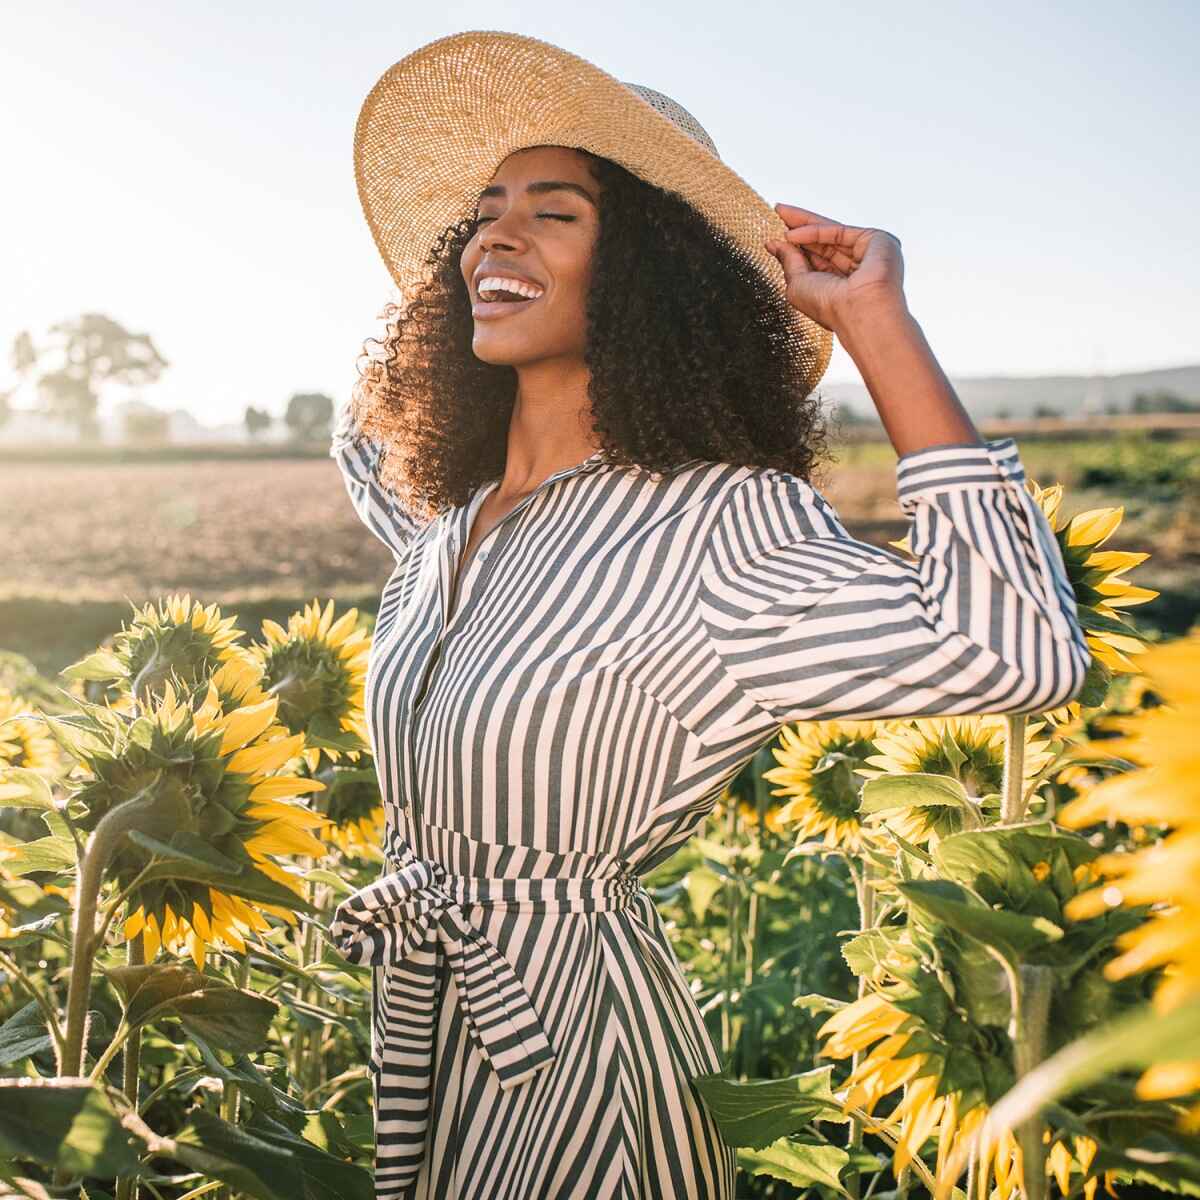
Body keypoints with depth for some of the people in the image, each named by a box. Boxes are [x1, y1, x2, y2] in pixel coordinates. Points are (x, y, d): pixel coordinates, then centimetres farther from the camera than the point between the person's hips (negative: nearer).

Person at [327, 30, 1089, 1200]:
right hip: (417, 1022, 7)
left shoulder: (715, 524, -20)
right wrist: (450, 302, 14)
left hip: (568, 1049, -7)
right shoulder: (448, 517, 3)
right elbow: (363, 439, 29)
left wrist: (875, 323, -29)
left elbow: (1016, 648, -34)